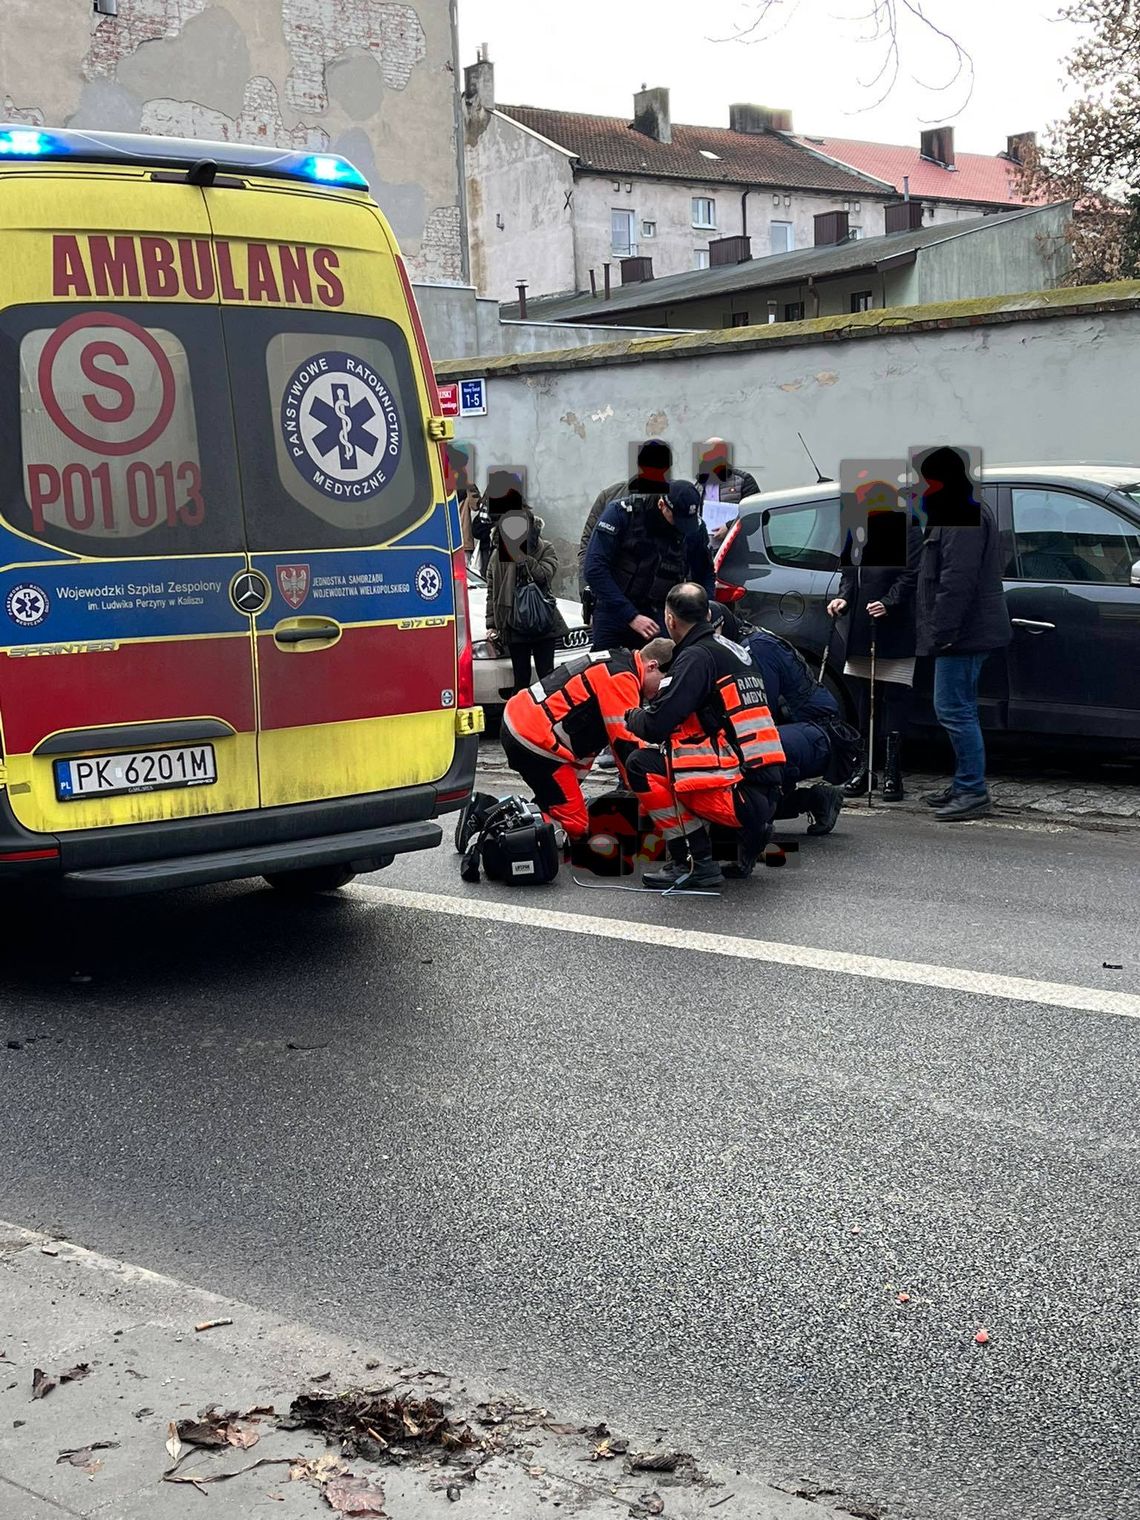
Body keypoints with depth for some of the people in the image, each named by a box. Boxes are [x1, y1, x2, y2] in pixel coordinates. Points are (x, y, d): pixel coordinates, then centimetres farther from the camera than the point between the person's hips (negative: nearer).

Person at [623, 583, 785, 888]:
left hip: (738, 795, -9)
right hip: (767, 793, 9)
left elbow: (656, 725, -15)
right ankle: (746, 838, 15)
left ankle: (695, 863, -4)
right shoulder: (734, 651, 17)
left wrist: (632, 716, 8)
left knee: (641, 765, -4)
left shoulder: (696, 656, -10)